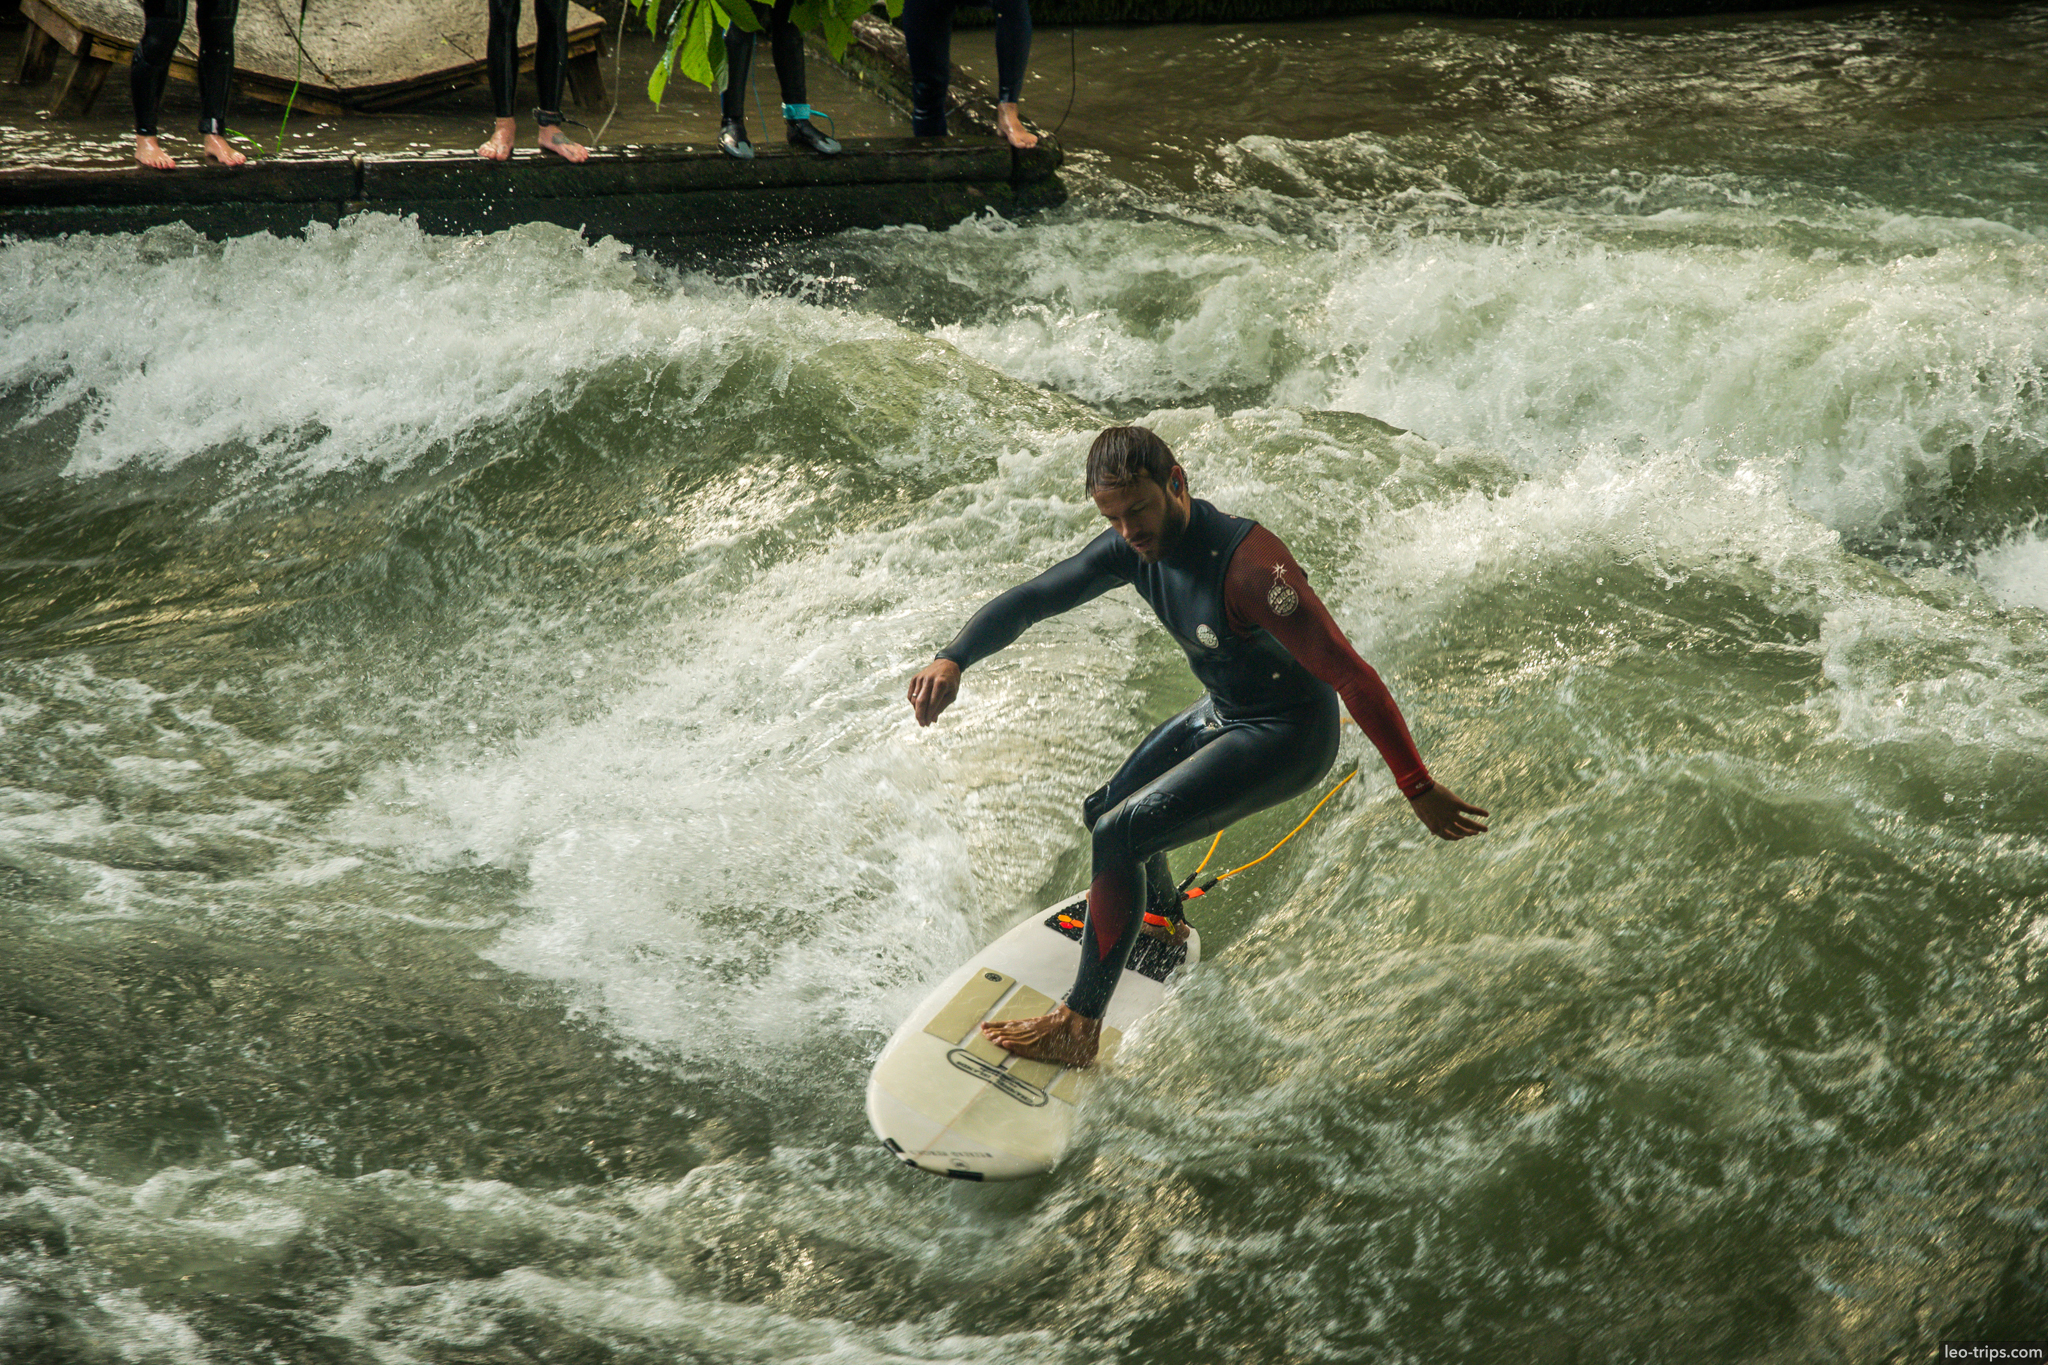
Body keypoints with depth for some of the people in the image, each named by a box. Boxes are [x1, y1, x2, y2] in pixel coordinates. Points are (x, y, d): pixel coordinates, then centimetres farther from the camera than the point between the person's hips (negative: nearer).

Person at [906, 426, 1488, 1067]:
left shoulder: (1246, 564, -35)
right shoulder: (1134, 546, -11)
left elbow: (1350, 675, -34)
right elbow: (1031, 598, -6)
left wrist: (1418, 789, -32)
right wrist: (953, 659, -25)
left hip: (1287, 740, -9)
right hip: (1220, 715, 9)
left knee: (1118, 836, -19)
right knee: (1107, 810, 24)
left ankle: (1077, 1029, -10)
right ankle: (1164, 920, 55)